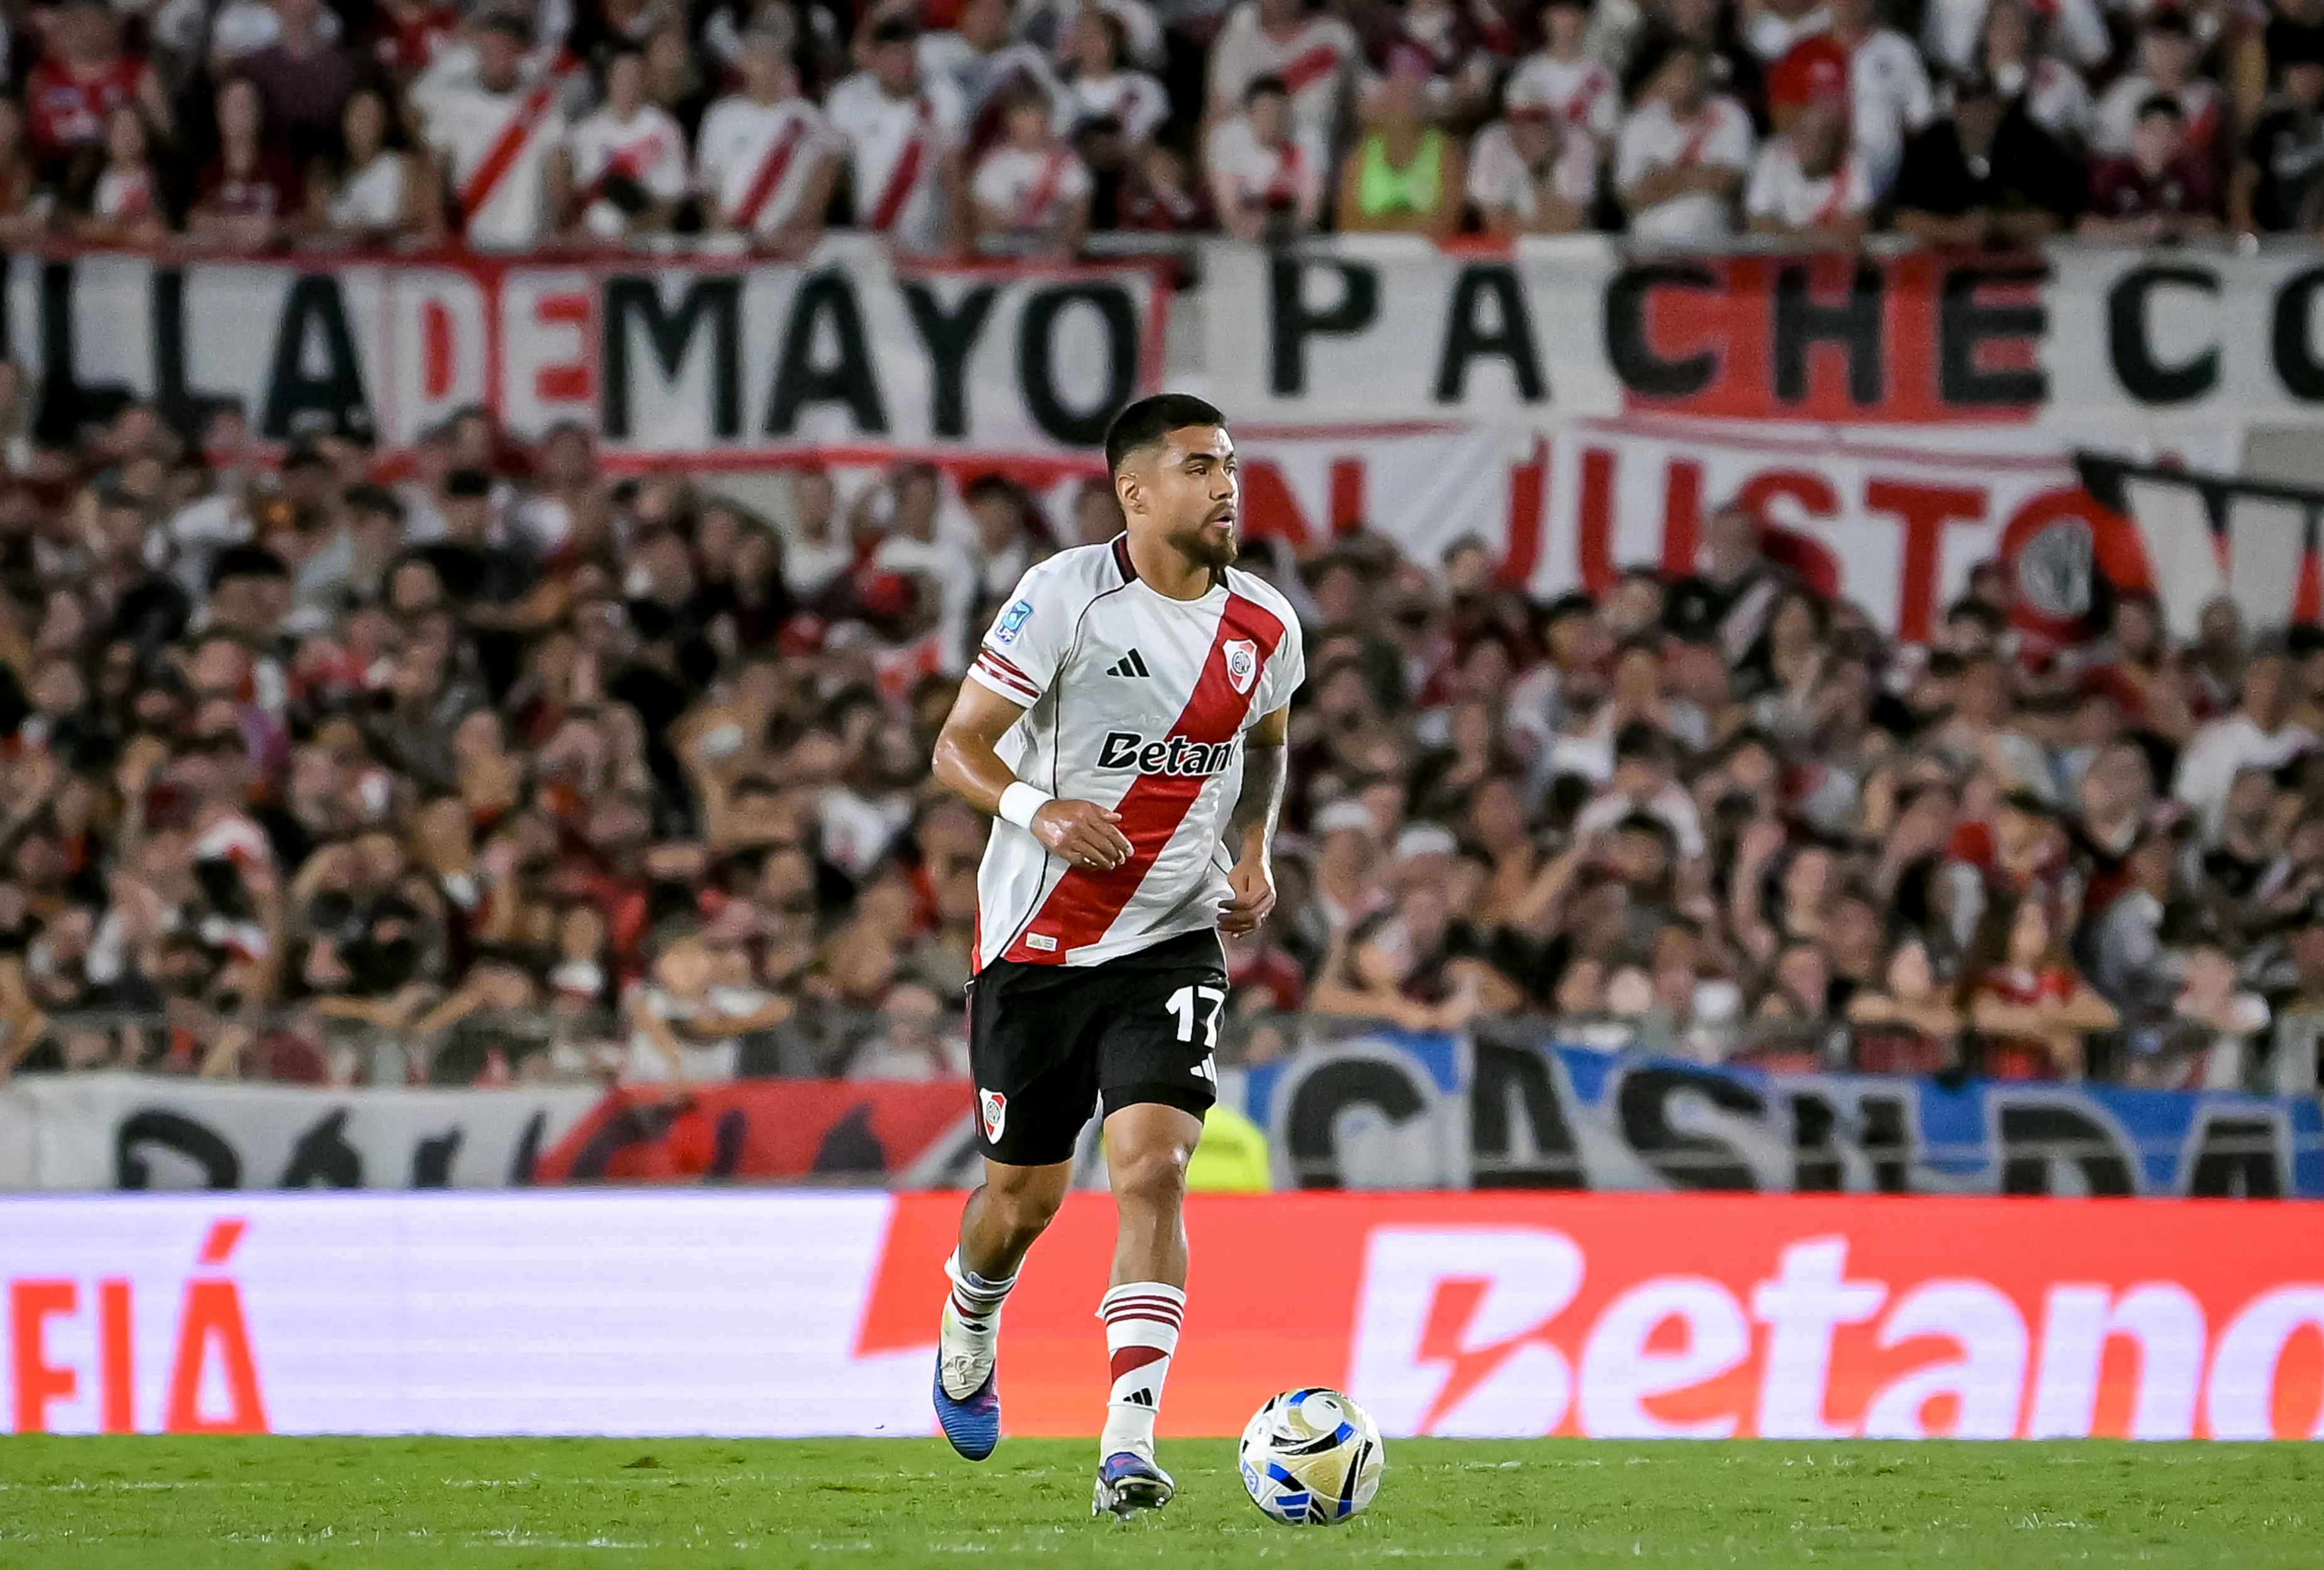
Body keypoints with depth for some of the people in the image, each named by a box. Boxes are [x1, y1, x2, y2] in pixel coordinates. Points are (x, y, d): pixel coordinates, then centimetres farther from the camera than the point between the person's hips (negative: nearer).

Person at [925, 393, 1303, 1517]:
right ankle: (968, 1335, 44)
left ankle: (1128, 1445, -20)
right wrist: (1038, 808, -30)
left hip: (1172, 942, 2)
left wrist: (1254, 852, 5)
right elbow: (958, 746, -10)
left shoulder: (1264, 628, 2)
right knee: (1025, 1194, 9)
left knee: (1151, 1169, -17)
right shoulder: (1066, 596, -12)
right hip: (1037, 941, -2)